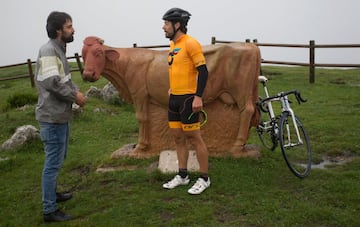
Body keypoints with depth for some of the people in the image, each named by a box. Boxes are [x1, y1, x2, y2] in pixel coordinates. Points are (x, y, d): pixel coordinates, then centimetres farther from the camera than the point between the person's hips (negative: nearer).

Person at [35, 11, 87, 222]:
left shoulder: (59, 50, 13)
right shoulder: (49, 51, -18)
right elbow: (52, 83, -28)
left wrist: (76, 91, 0)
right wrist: (75, 96, -17)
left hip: (61, 115, 10)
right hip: (53, 117, -10)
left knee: (58, 159, 22)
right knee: (53, 162, -3)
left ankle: (52, 193, 39)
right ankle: (49, 210, 7)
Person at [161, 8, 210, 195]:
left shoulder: (190, 43, -13)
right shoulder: (173, 44, 13)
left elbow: (203, 71, -17)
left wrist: (198, 97, -22)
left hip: (187, 99, -9)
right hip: (174, 98, 9)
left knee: (194, 138, -2)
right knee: (178, 138, 13)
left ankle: (204, 179, 10)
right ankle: (182, 176, 24)